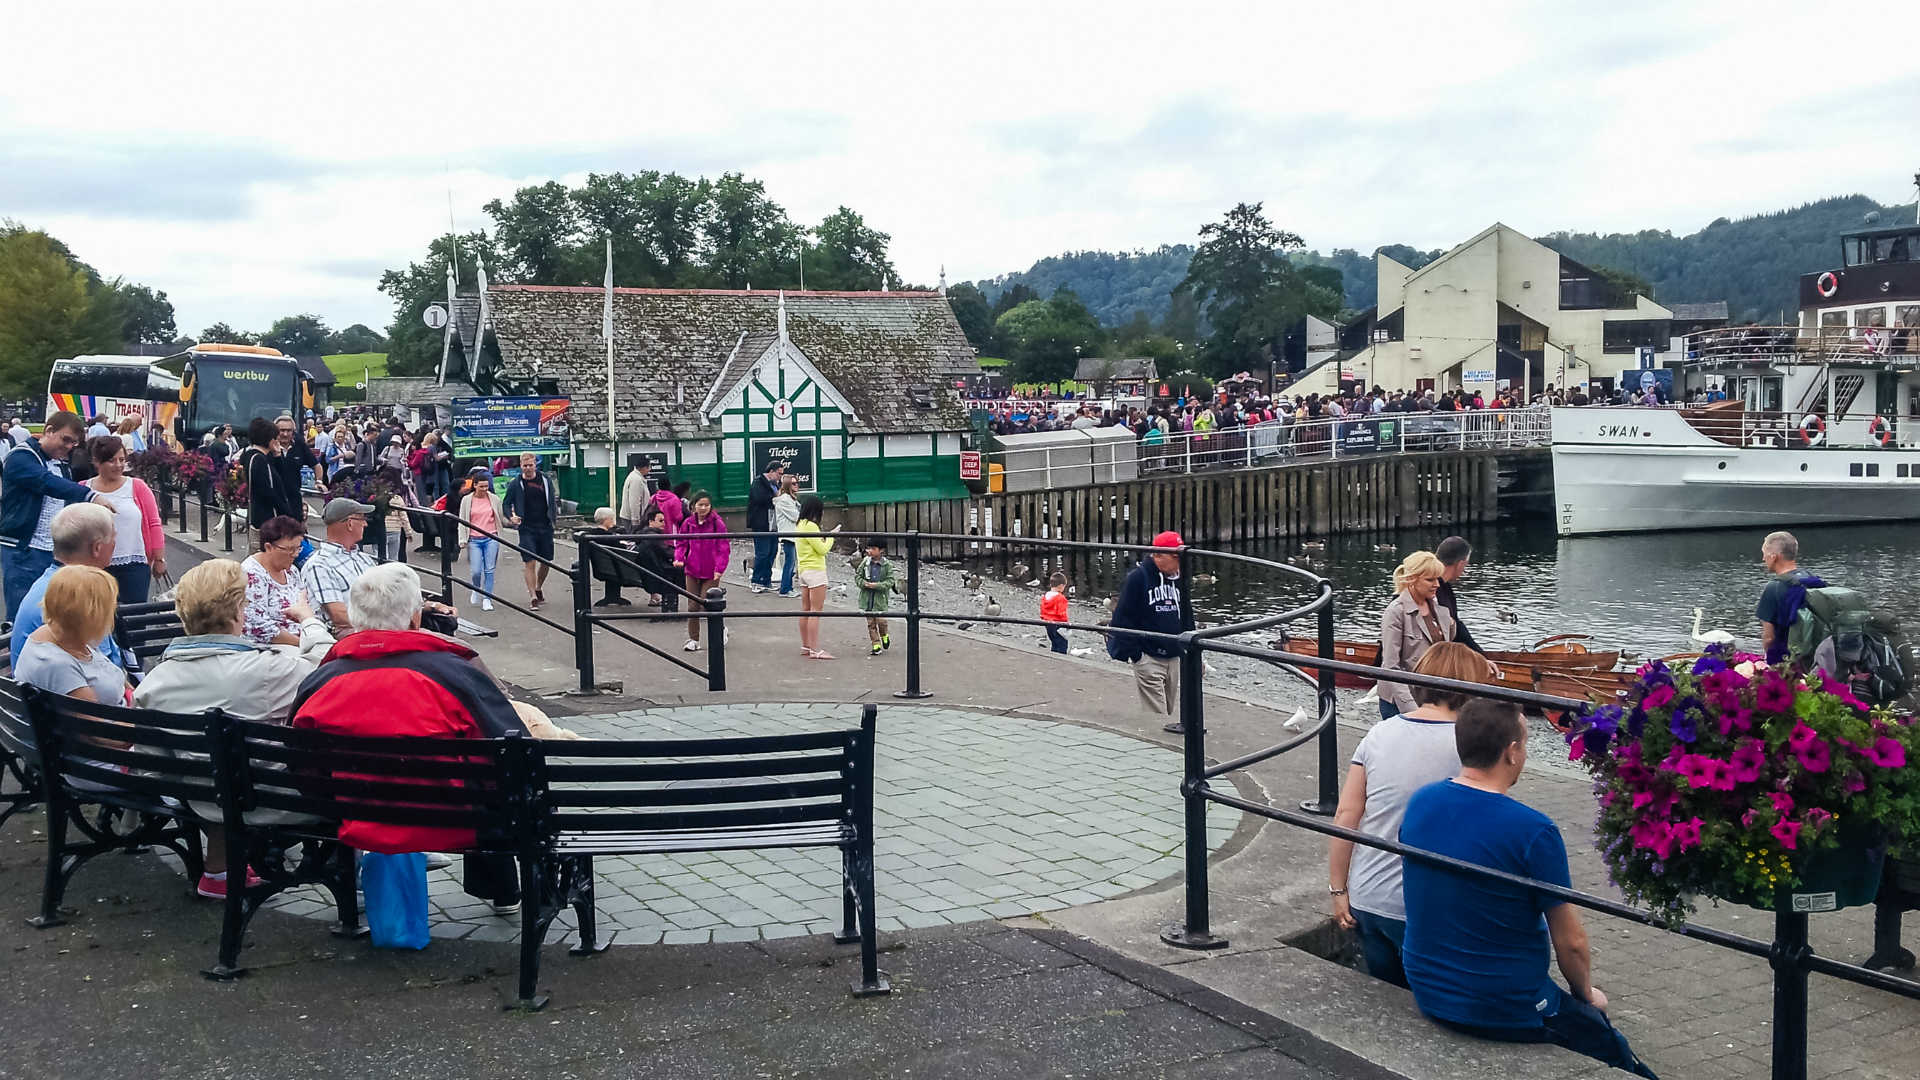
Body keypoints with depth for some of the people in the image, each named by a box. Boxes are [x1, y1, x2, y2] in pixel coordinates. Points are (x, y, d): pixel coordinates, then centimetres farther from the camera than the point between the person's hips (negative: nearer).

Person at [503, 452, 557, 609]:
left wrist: (554, 517, 3)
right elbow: (507, 504, 5)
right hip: (526, 529, -3)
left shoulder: (546, 481, 5)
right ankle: (533, 597, -6)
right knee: (530, 563, -9)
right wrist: (511, 517, -12)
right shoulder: (515, 484, -1)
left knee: (546, 562, 11)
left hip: (545, 528, 3)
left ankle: (538, 588, 35)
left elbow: (553, 501, 15)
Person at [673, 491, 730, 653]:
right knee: (692, 606, 7)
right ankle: (693, 639, 18)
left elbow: (724, 548, -8)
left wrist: (719, 568, -17)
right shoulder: (688, 523, 2)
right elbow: (681, 543, 10)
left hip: (710, 573, -4)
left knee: (706, 606, -4)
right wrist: (679, 558, -8)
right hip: (692, 571, 4)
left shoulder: (717, 523, -8)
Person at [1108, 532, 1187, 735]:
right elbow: (1124, 616, -10)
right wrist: (1128, 651, -13)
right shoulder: (1138, 577, -10)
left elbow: (1186, 618, 21)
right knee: (1156, 713, -10)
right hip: (1148, 657, -7)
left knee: (1173, 709, 12)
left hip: (1175, 656, 7)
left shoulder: (1179, 579, 10)